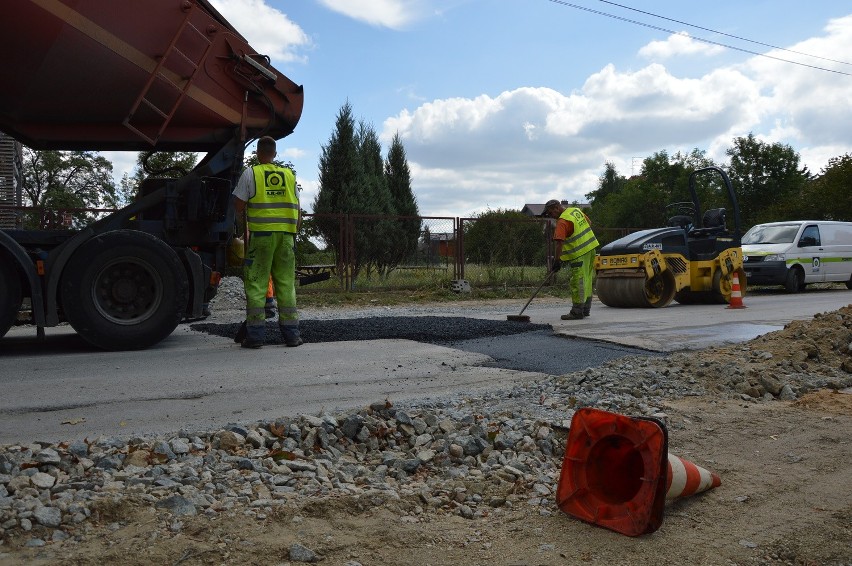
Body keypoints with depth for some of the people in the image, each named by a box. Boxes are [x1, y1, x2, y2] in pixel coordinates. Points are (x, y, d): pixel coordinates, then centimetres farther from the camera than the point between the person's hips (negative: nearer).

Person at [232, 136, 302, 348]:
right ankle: (291, 333, 8)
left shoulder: (250, 173, 2)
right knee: (286, 283, 7)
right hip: (286, 235, 3)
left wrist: (242, 216, 20)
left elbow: (238, 206, 0)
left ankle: (256, 333, 2)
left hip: (261, 234, -3)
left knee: (256, 283, 2)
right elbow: (297, 210, 11)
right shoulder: (289, 175, 13)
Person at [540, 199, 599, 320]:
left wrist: (557, 260, -26)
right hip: (590, 248, 10)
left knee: (577, 282, -5)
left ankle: (577, 312, -3)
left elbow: (559, 242, -27)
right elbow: (589, 224, 21)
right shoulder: (576, 210, 8)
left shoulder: (562, 222, -19)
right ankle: (586, 309, 23)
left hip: (580, 254, -10)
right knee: (587, 280, 15)